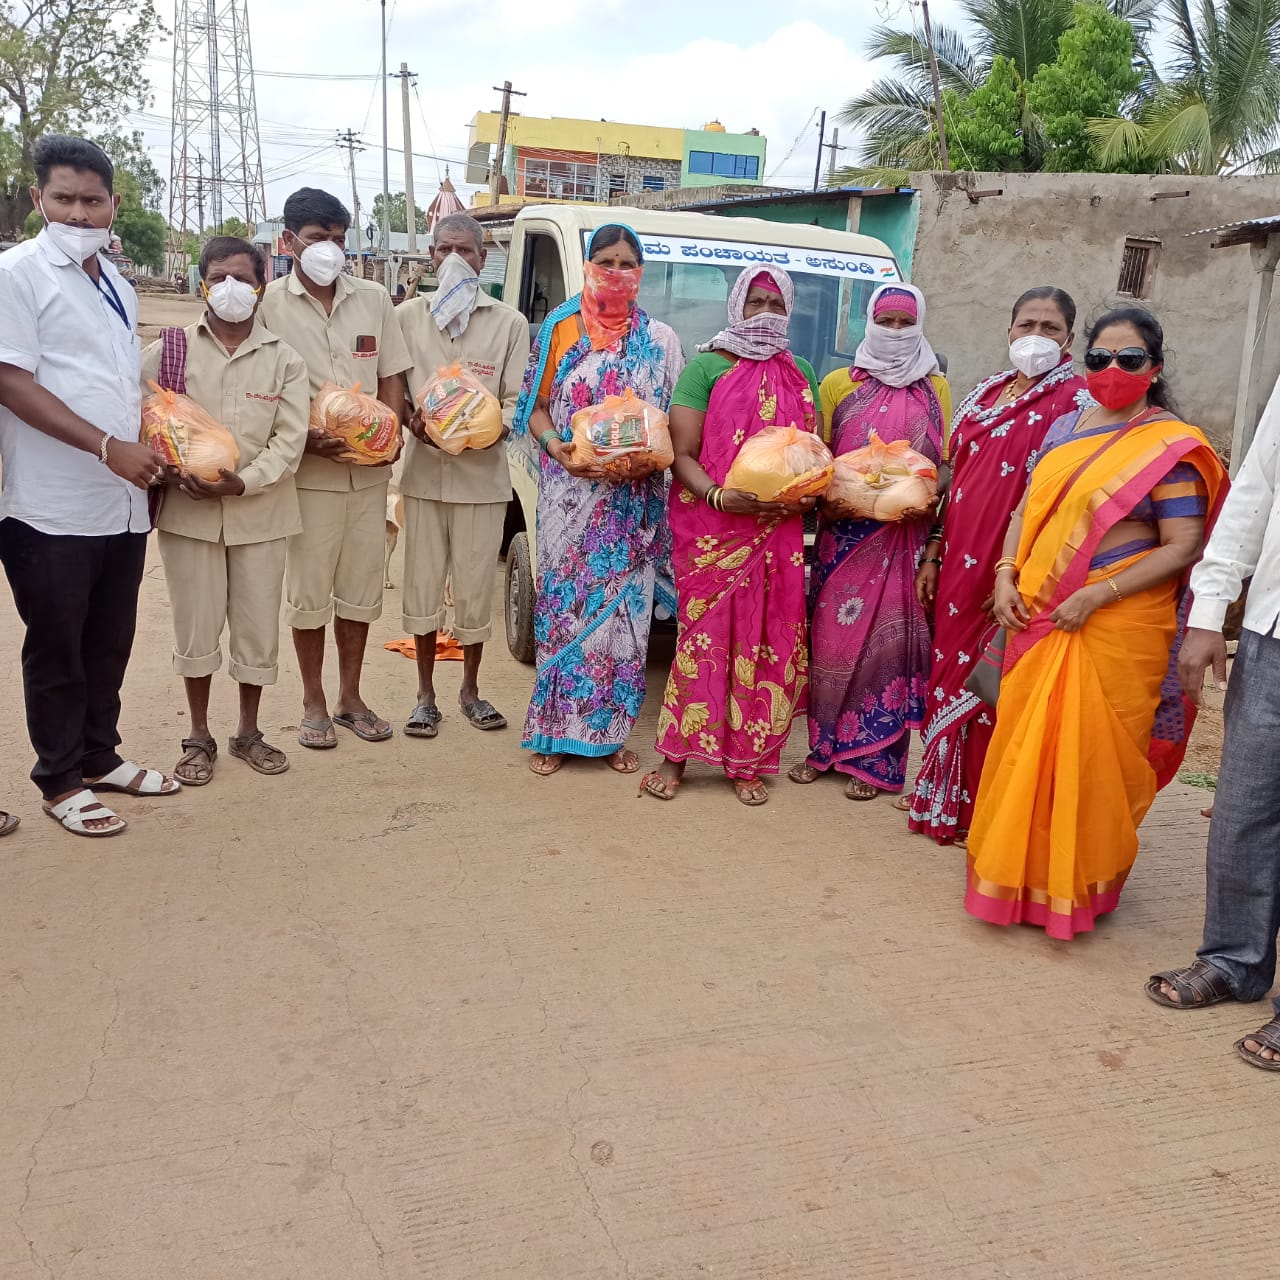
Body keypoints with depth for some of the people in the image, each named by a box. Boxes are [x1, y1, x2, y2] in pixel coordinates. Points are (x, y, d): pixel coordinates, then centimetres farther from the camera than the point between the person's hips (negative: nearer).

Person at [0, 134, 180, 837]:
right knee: (56, 648, 6)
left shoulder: (117, 286, 15)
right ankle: (61, 780, 19)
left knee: (110, 641, 15)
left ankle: (100, 756, 31)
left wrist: (153, 445, 9)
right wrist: (109, 448, -21)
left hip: (124, 502, 7)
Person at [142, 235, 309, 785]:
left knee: (258, 624, 7)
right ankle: (198, 736, 21)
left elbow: (289, 440, -4)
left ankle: (248, 732, 24)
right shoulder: (169, 349, 2)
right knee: (196, 624, 6)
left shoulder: (283, 358, 2)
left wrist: (243, 482, -17)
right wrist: (172, 471, -15)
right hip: (187, 509, 0)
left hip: (260, 510, 1)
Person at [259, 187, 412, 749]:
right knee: (309, 591, 4)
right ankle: (313, 703, 18)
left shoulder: (374, 299, 8)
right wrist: (306, 438, -19)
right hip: (308, 469, -3)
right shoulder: (270, 303, -3)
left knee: (361, 587, 10)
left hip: (369, 469, 4)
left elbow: (391, 375, 11)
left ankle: (350, 697, 24)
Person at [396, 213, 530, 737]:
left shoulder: (509, 322, 2)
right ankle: (425, 694, 21)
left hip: (482, 474, -1)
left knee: (475, 587, 5)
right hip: (424, 471, 1)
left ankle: (470, 689, 24)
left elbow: (516, 400, 0)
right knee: (423, 584, 7)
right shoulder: (409, 316, 7)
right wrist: (413, 421, -14)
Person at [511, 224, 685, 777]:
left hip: (633, 496, 1)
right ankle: (554, 731, 9)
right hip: (569, 489, -1)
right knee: (563, 598, 0)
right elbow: (536, 405, 5)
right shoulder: (560, 329, 7)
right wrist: (556, 448, -14)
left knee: (622, 605, 2)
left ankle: (610, 731, 13)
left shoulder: (659, 338, 8)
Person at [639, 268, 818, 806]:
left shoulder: (801, 375, 15)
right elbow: (681, 453, -4)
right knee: (704, 635, -5)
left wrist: (809, 494, -3)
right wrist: (718, 496, -21)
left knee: (768, 642, 3)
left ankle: (746, 762, 13)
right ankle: (675, 756, 6)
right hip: (711, 527, -4)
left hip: (779, 531, 4)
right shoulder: (706, 367, 1)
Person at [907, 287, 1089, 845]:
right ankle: (941, 799, 29)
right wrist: (933, 555, 13)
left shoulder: (1077, 402, -7)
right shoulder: (984, 394, 12)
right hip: (960, 563, 6)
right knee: (949, 672, 13)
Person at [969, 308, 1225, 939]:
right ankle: (1020, 871, 28)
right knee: (1024, 744, 11)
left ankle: (1076, 886, 20)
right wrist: (1006, 573, -2)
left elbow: (1182, 548, -12)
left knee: (1089, 752, 1)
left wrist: (1097, 596, -19)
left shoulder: (1169, 446, -7)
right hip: (1037, 616, 6)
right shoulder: (1065, 426, 12)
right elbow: (1027, 508, 15)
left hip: (1113, 623, -5)